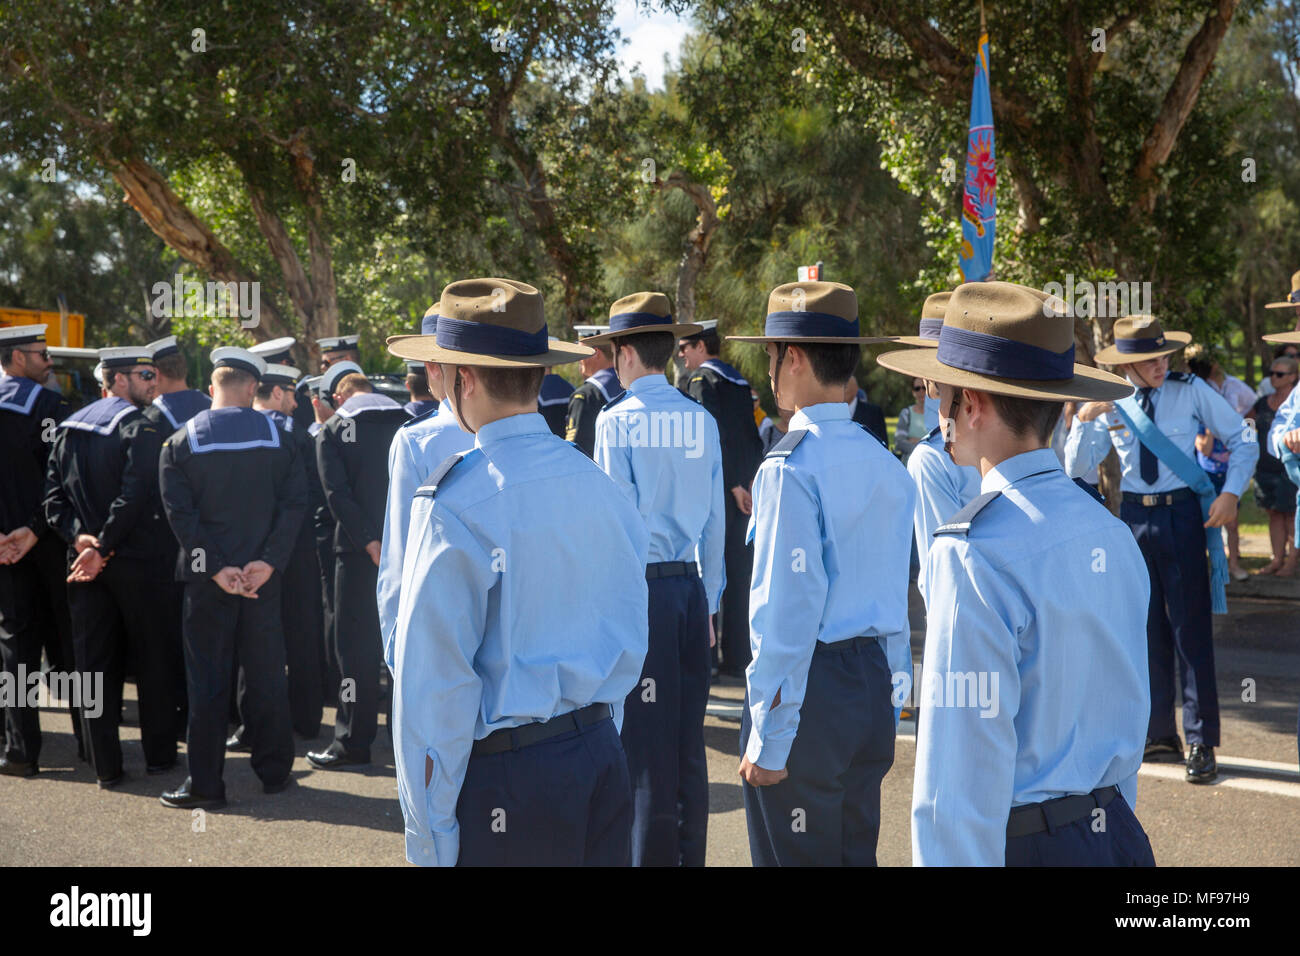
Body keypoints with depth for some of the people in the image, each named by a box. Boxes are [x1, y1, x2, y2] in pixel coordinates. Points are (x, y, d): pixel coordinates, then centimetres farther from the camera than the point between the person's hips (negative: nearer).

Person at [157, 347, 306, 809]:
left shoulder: (180, 443, -4)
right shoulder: (277, 437, 0)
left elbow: (181, 514, -11)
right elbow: (294, 504, -7)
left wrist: (217, 568, -11)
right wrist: (269, 561, -11)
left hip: (207, 578, -1)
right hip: (264, 575, 1)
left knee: (207, 680, 4)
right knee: (266, 675, 12)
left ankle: (205, 784, 7)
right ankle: (275, 771, 20)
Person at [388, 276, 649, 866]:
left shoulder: (456, 502, -16)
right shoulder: (599, 485, 2)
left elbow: (435, 679, -16)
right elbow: (630, 642, 10)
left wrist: (429, 836, -9)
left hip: (503, 779, -6)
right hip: (603, 763, 6)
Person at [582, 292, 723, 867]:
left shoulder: (617, 420, -8)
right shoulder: (702, 422, 6)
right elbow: (715, 522, 9)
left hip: (641, 586, -5)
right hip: (692, 586, 5)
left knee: (645, 745, 0)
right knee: (689, 744, 12)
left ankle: (650, 855, 6)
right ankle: (689, 854, 20)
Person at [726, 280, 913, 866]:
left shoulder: (790, 468, -16)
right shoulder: (887, 465, 5)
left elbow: (789, 609, -18)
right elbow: (896, 599, 11)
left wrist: (767, 739, -14)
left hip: (808, 684, -7)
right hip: (874, 682, 7)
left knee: (794, 856, 4)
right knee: (856, 852, 18)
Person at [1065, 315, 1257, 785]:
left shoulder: (1191, 390, -3)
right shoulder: (1112, 404, 4)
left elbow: (1243, 438, 3)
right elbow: (1075, 468, 2)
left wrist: (1230, 492, -9)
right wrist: (1084, 420, -14)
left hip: (1183, 516, -3)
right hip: (1134, 517, 3)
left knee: (1191, 629, -4)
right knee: (1146, 629, 9)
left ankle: (1200, 743, 3)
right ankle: (1159, 733, 21)